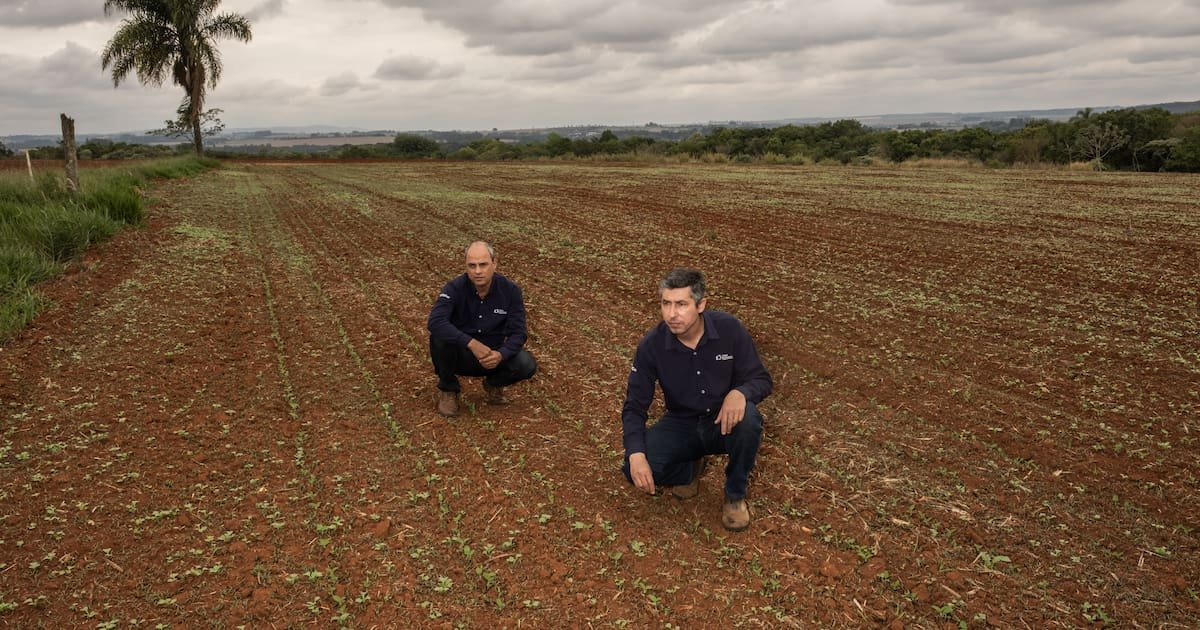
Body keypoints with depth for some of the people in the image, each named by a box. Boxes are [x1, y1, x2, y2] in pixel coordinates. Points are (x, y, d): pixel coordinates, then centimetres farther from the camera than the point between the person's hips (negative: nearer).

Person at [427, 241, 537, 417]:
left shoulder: (510, 290, -12)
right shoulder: (455, 288, -18)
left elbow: (518, 332, -12)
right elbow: (435, 322, -34)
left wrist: (501, 355, -32)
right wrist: (472, 343, -43)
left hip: (493, 356, 2)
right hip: (461, 355, -1)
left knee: (527, 365, -26)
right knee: (440, 337, -32)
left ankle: (493, 384, 9)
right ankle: (448, 389, -4)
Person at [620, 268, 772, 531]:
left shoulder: (729, 328, -18)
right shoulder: (651, 345, -17)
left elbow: (761, 379, -10)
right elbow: (635, 406, -12)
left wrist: (740, 393, -35)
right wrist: (636, 455, -29)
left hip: (724, 422, 0)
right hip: (681, 425, 1)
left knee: (747, 419, -36)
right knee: (636, 469, -25)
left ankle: (735, 495, -7)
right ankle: (689, 470, 10)